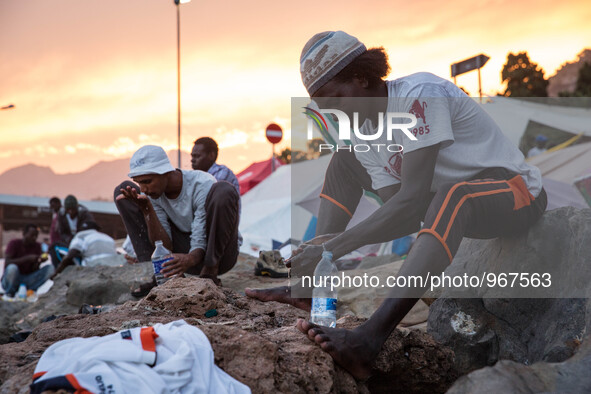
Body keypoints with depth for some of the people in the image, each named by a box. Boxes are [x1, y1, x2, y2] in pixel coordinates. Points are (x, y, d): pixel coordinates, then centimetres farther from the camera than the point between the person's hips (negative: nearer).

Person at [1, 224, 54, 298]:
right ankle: (9, 294, -12)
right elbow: (7, 262, -24)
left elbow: (34, 270, 0)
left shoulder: (37, 246, 2)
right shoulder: (14, 243, -8)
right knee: (12, 268, -38)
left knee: (50, 268, -15)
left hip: (26, 280, 3)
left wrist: (39, 262, -22)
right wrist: (27, 258, -29)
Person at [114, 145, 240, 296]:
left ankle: (209, 272, -24)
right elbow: (164, 246, -14)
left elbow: (200, 247, -26)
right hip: (184, 252, 5)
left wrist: (189, 259, -49)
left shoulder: (203, 186, -24)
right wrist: (147, 210, -28)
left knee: (224, 190, -33)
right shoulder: (152, 192, -8)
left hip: (218, 253, -5)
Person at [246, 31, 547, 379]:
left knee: (452, 196, -42)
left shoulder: (419, 95, -25)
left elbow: (413, 199, -34)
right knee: (344, 160, 3)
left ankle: (371, 338, -52)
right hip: (444, 205, 8)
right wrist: (323, 250, -24)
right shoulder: (362, 133, -3)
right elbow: (402, 215, -11)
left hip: (518, 192, -7)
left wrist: (336, 246, -36)